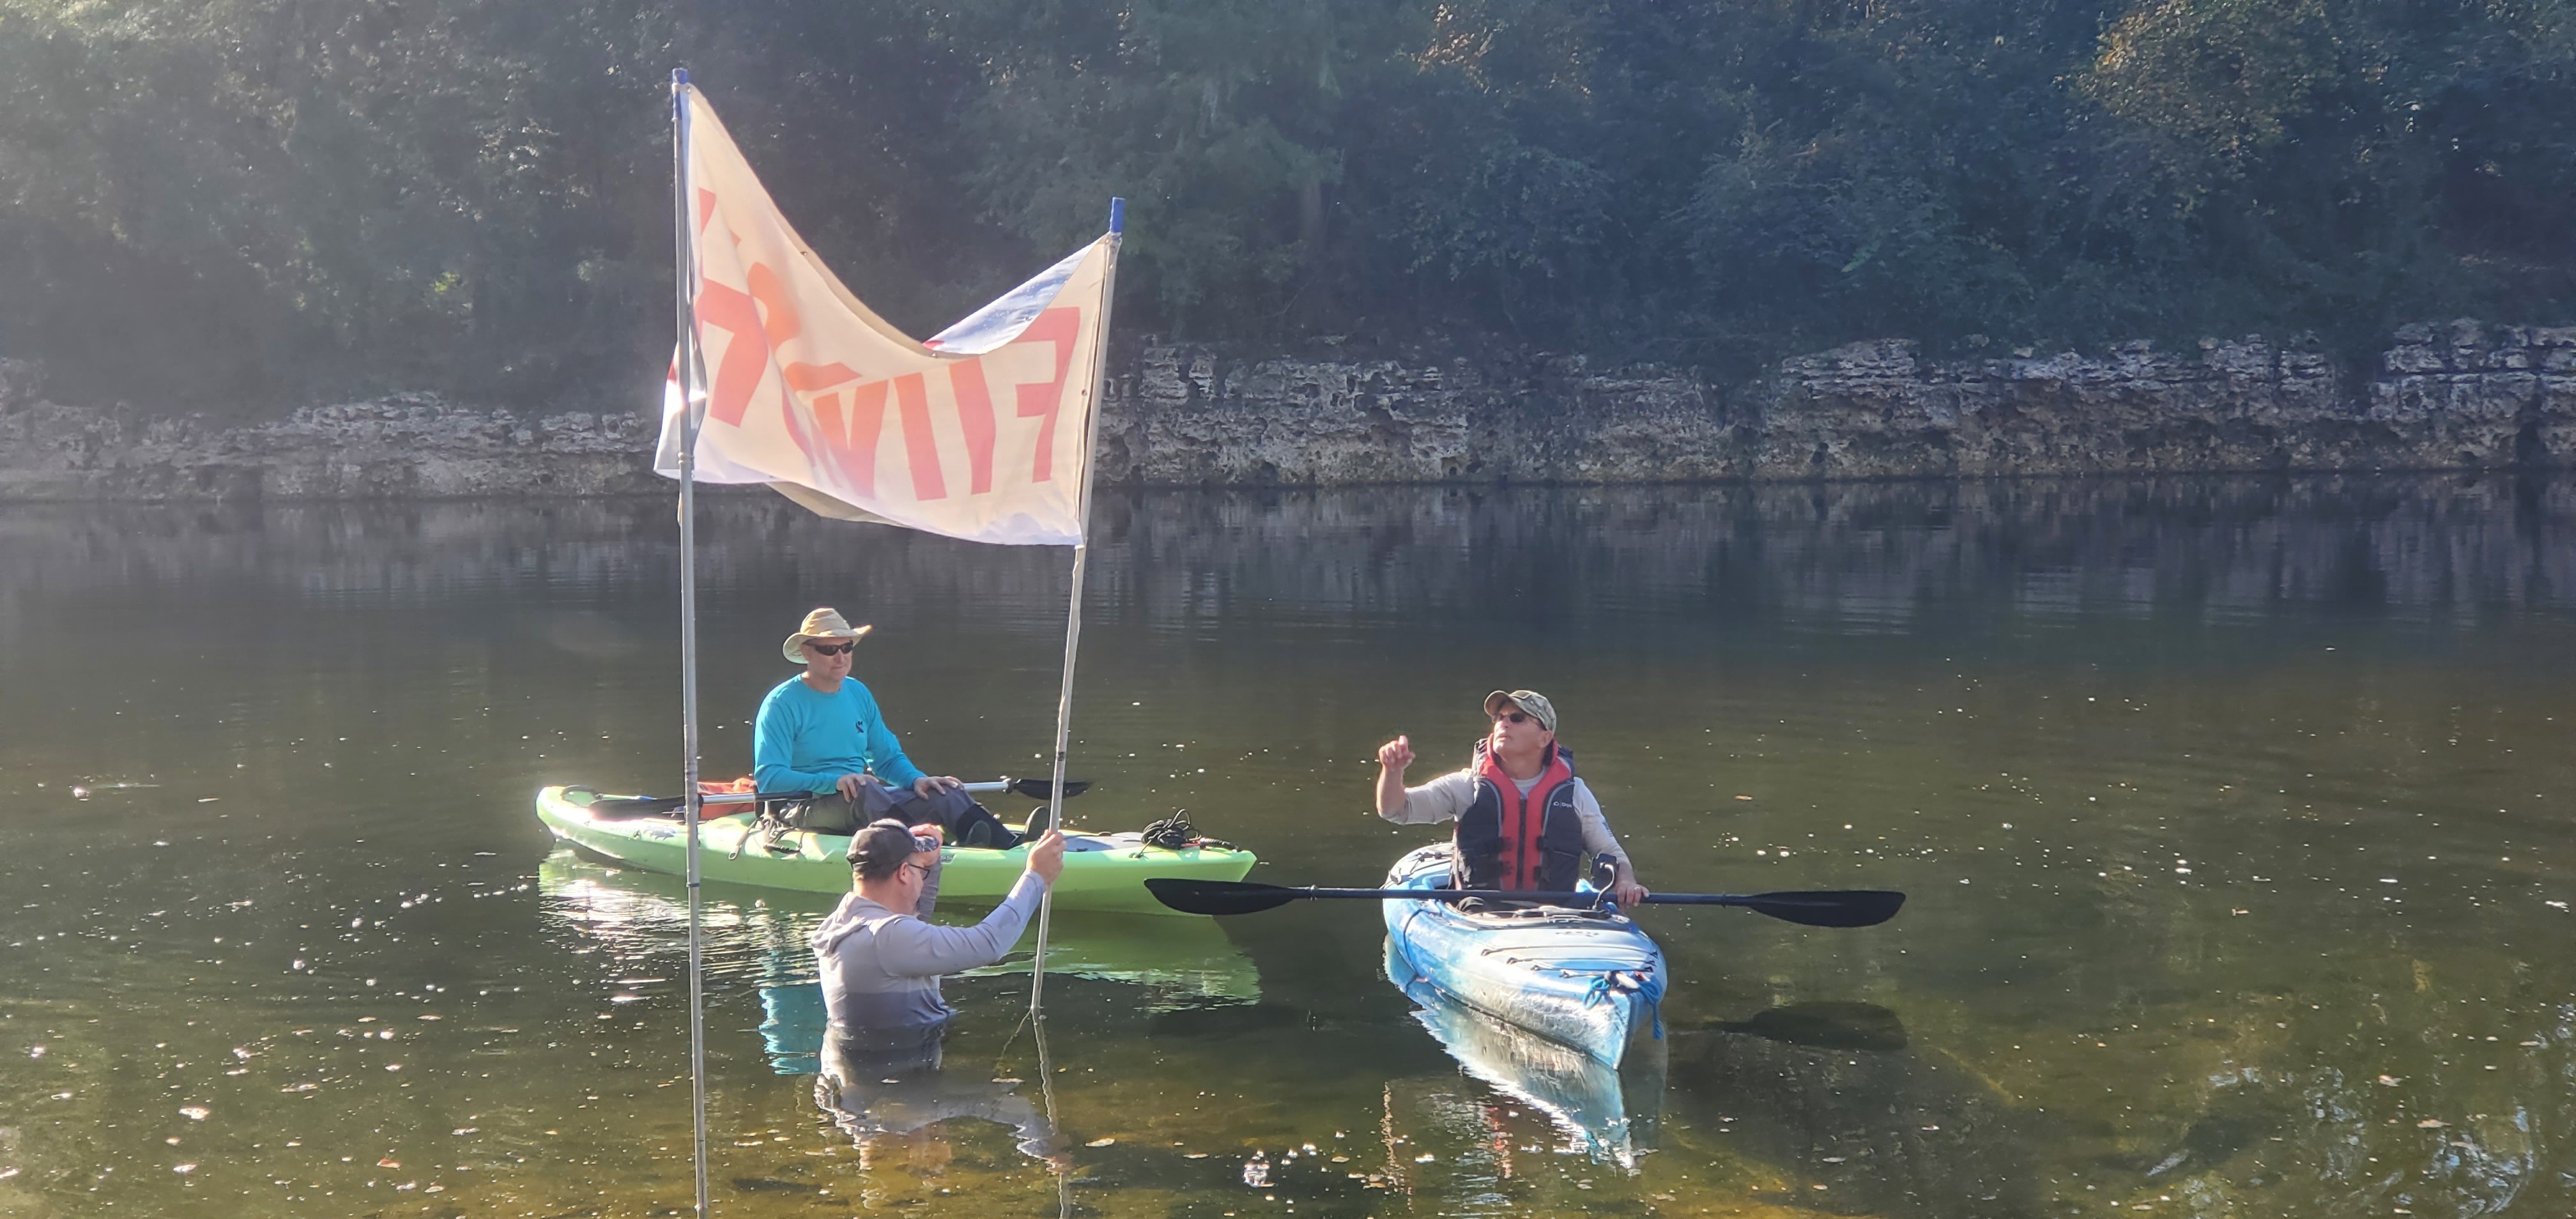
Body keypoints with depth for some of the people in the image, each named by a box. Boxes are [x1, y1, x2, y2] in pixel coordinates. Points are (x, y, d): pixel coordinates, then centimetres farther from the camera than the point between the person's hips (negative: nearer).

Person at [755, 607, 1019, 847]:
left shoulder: (858, 694, 15)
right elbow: (768, 777, -16)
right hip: (809, 809, -6)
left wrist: (916, 779, -5)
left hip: (867, 800, 6)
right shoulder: (783, 704, -6)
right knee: (863, 790, -38)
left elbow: (889, 758, 19)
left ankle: (1011, 848, -37)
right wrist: (834, 781, -28)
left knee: (945, 793, -17)